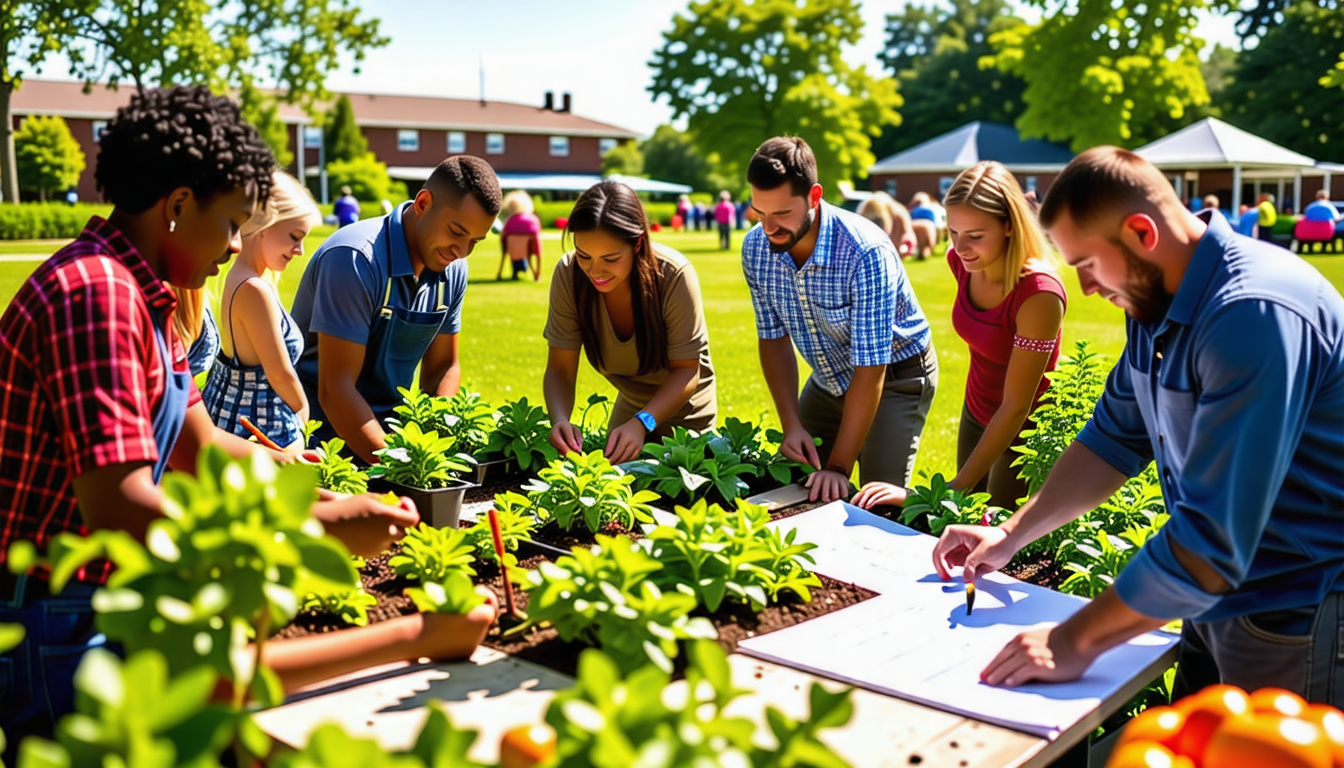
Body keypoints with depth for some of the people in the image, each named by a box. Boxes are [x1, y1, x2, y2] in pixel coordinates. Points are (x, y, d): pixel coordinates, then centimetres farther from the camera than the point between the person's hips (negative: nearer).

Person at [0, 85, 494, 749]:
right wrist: (324, 526, -26)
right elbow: (119, 515, -29)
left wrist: (350, 499, 5)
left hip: (100, 597, 10)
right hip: (53, 643, -10)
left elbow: (199, 449, 12)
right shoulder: (95, 295, -22)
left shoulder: (139, 294, 9)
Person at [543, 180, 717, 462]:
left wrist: (642, 423, -41)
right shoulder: (568, 275, -24)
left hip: (684, 413, -3)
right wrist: (560, 420, -40)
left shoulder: (674, 275, -31)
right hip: (629, 406, 3)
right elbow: (559, 369, -20)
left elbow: (687, 370, -25)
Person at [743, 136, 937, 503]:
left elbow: (870, 370, -31)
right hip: (829, 378, 5)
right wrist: (791, 425, -13)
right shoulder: (755, 248, -16)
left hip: (895, 374, -5)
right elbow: (773, 338, -3)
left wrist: (838, 466, -30)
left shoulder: (866, 253, -33)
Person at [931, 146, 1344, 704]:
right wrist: (1011, 535, 3)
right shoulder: (1156, 302, 2)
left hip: (1296, 625, -8)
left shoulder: (1254, 315, -29)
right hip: (1214, 600, 8)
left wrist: (1076, 641, -26)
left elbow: (1213, 536, -32)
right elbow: (1114, 438, 12)